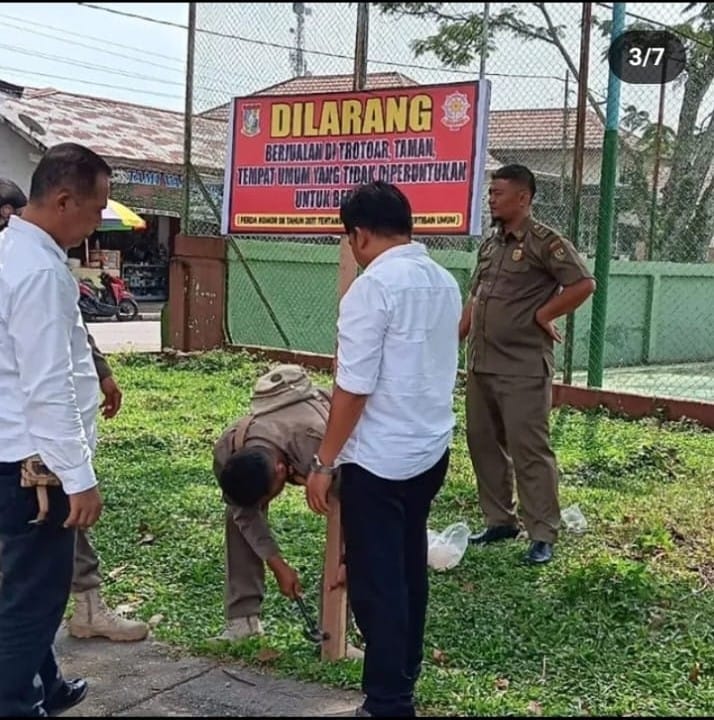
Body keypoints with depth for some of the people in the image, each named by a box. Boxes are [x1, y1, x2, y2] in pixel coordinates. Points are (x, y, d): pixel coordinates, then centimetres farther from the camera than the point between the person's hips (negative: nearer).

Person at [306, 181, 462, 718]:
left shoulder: (372, 288, -17)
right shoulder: (445, 283, 8)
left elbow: (353, 388, -19)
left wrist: (324, 462, -11)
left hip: (378, 458, -8)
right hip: (431, 448, 8)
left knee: (376, 580, 2)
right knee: (408, 567, 20)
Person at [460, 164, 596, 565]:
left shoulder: (545, 242, -10)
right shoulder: (490, 245, 14)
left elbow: (584, 284, -16)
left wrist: (542, 315, -11)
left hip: (523, 369, -8)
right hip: (481, 366, 8)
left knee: (529, 449, -4)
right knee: (483, 443, 13)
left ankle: (544, 535, 6)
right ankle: (500, 521, 26)